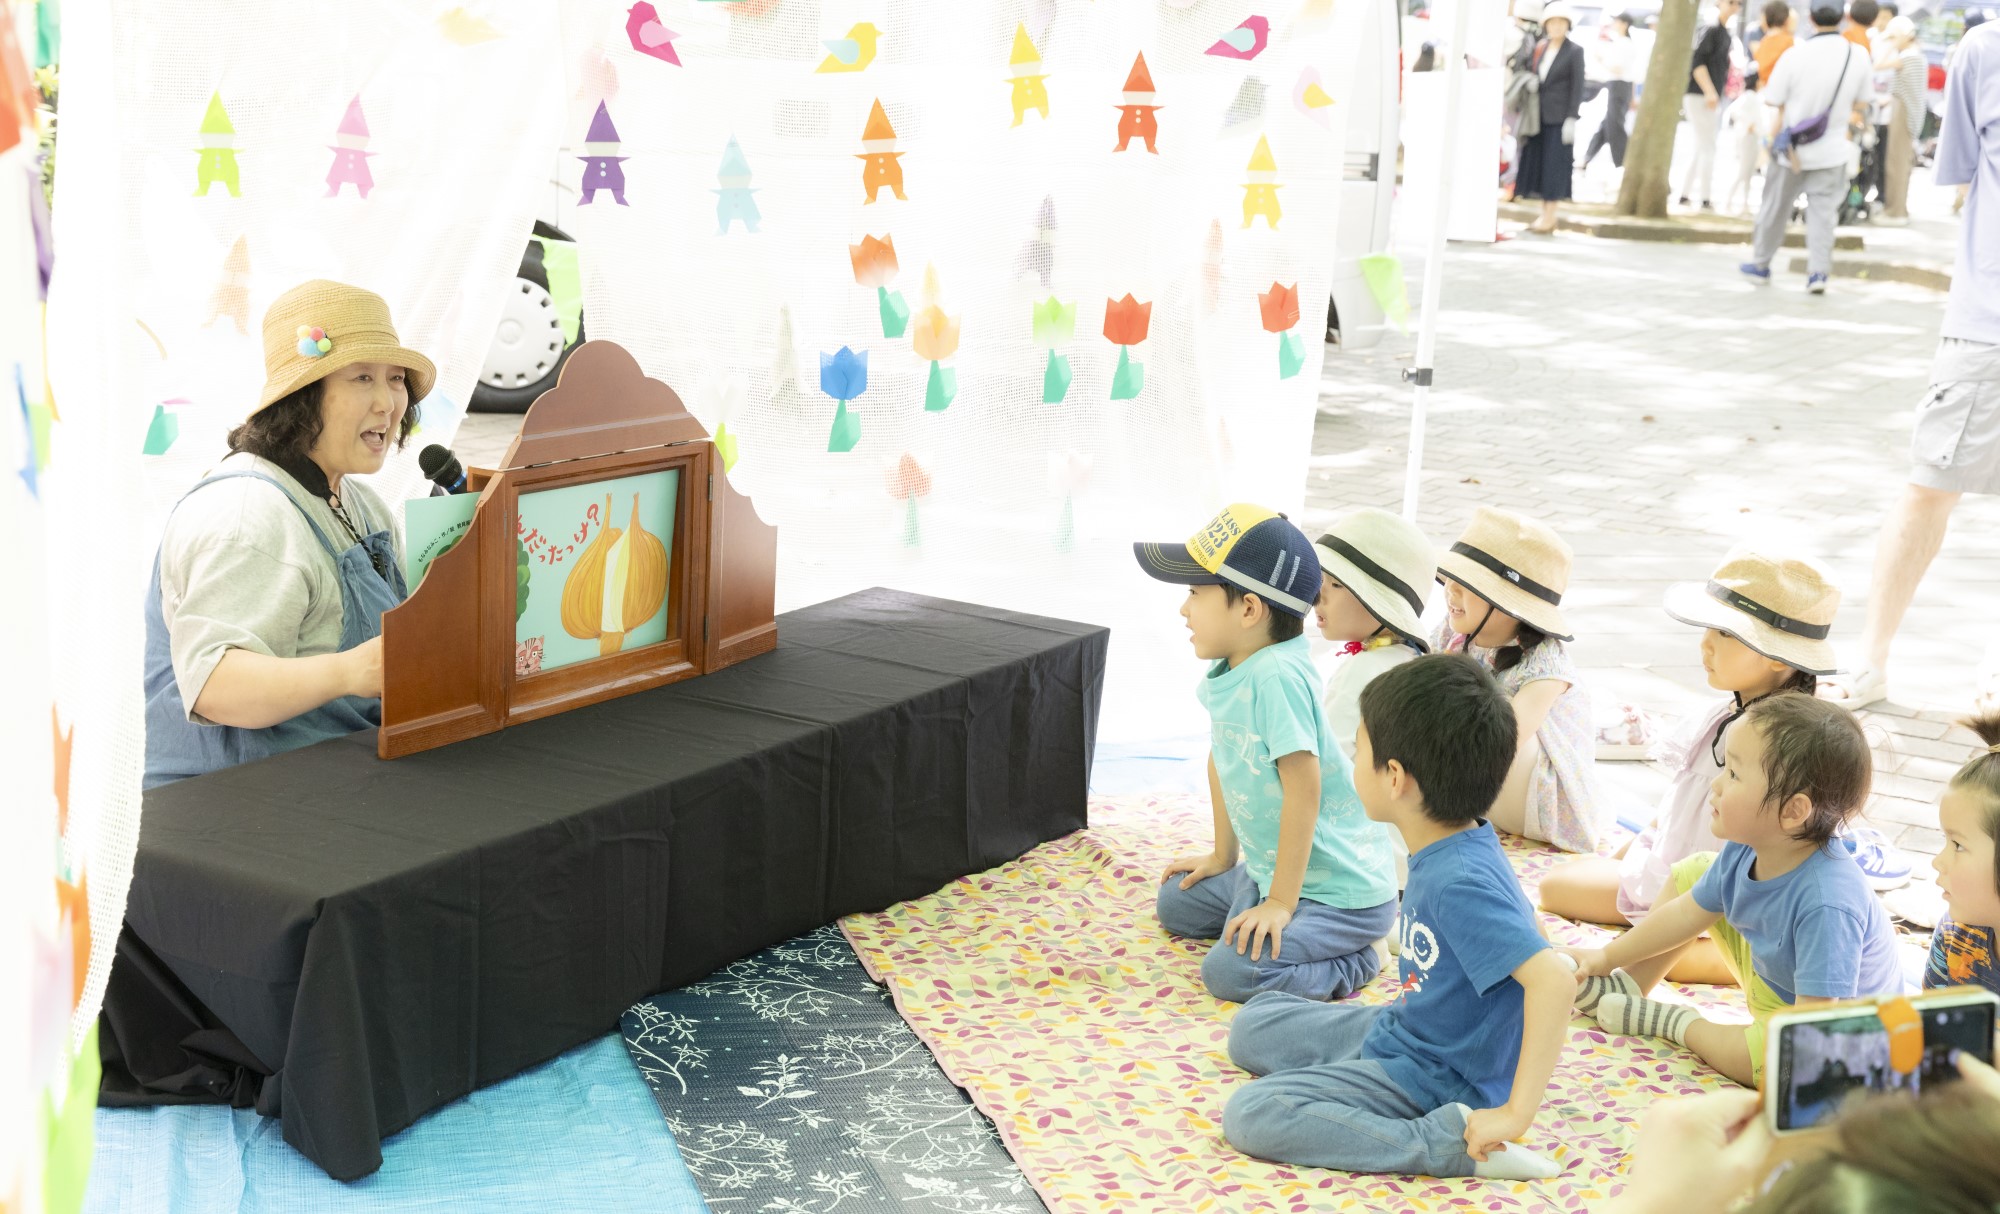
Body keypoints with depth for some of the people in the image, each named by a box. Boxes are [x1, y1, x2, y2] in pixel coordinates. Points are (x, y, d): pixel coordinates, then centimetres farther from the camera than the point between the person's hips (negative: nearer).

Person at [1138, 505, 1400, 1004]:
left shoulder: (1276, 676, -28)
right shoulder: (1231, 672, 1)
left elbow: (1303, 788, -29)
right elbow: (1222, 759, 16)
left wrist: (1281, 901, -24)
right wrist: (1223, 856, 24)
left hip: (1343, 888, -10)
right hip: (1269, 870, 10)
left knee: (1231, 972, -23)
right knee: (1176, 903, 22)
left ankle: (1362, 956, -4)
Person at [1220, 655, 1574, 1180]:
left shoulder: (1460, 882, -32)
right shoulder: (1442, 852, -3)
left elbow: (1552, 978, -40)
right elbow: (1514, 917, 14)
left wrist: (1516, 1112, -39)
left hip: (1434, 1078, -10)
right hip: (1400, 1031, 10)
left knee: (1249, 1116, -21)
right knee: (1253, 1025, 22)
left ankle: (1450, 1143, -18)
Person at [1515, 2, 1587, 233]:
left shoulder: (1574, 52, -4)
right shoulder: (1539, 49, 10)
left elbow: (1577, 87, -7)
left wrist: (1571, 119, -13)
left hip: (1559, 117, -5)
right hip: (1538, 116, 5)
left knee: (1554, 165, -4)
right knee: (1537, 164, 6)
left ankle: (1549, 217, -1)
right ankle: (1544, 213, 13)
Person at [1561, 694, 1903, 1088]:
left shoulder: (1826, 904, -39)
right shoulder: (1743, 854, -15)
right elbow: (1686, 913, 5)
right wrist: (1606, 957, 12)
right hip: (1768, 980, 8)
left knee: (1778, 1054, -40)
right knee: (1694, 872, 8)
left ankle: (1674, 1023, -11)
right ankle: (1624, 987, 15)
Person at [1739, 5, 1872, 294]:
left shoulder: (1796, 55, -14)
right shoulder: (1858, 55, -6)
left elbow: (1773, 99, -8)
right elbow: (1861, 102, 5)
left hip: (1793, 145, -1)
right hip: (1832, 148, 1)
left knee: (1776, 205, 13)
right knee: (1823, 209, 5)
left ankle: (1760, 263, 25)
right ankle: (1819, 271, -4)